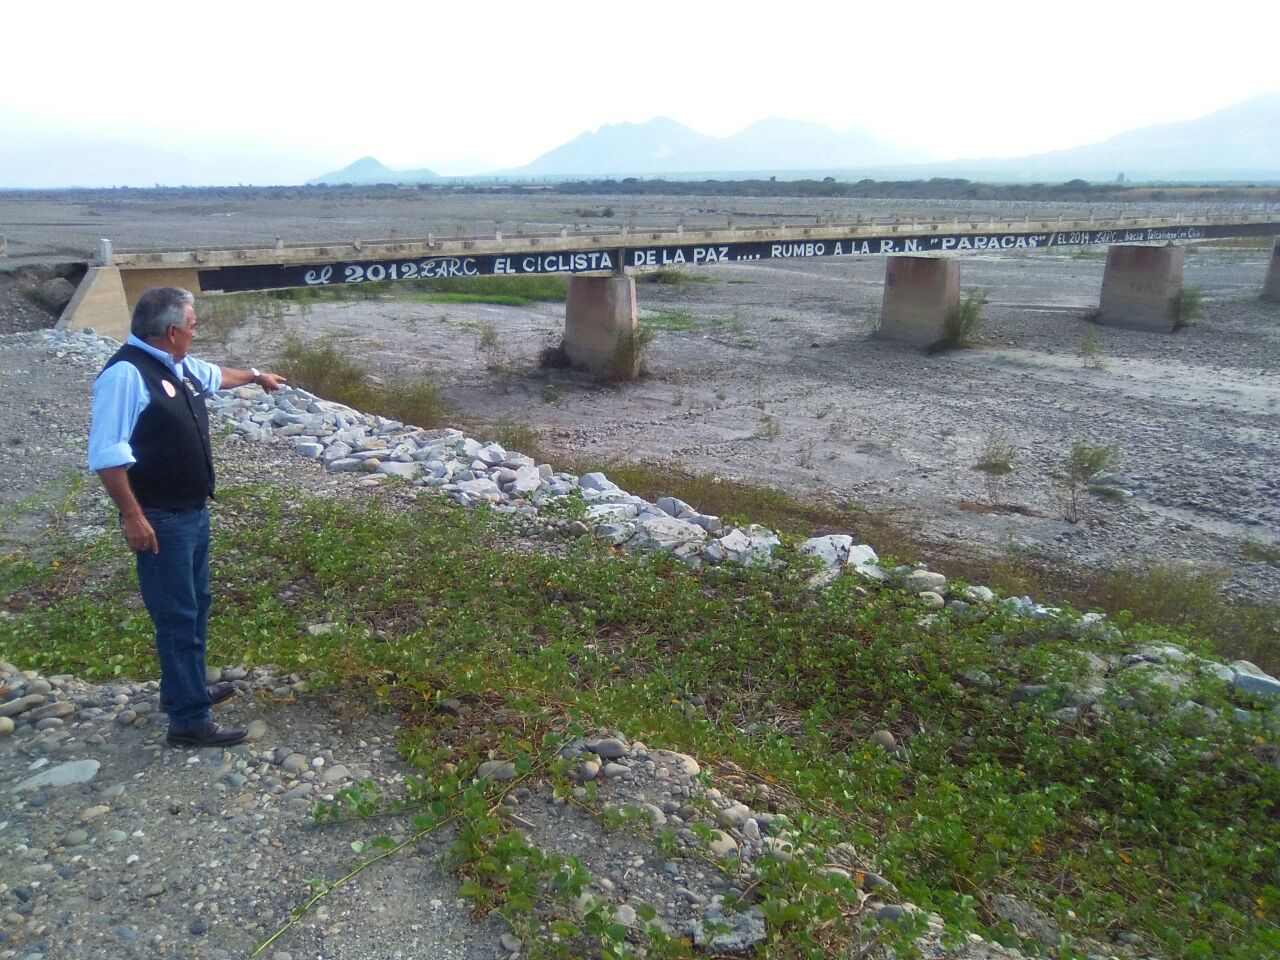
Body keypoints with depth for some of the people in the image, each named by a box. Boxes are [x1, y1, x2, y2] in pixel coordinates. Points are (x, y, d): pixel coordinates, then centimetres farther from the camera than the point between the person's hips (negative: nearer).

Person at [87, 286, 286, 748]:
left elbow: (216, 375, 33)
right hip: (160, 520, -10)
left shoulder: (179, 366, 8)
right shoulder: (125, 374, -21)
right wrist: (133, 516, -25)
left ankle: (183, 687, 37)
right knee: (178, 615, -4)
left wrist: (255, 375, 48)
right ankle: (189, 720, 6)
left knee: (196, 604, 20)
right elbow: (107, 455, -25)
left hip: (193, 511, 10)